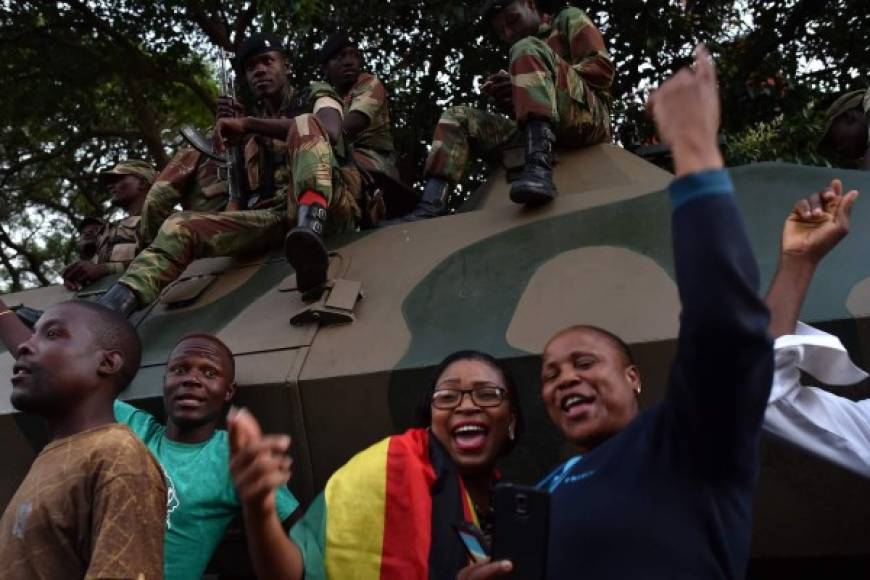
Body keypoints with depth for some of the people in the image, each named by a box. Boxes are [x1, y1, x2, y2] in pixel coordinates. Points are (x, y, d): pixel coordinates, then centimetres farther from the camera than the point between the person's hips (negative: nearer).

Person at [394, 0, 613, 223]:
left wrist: (552, 79, -10)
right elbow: (524, 111, 24)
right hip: (550, 130, 6)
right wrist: (506, 98, 3)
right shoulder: (526, 57, 32)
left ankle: (539, 166, -45)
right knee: (457, 117, 4)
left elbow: (602, 68, 0)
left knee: (527, 49, -26)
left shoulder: (568, 19, 16)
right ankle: (430, 208, -18)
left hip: (588, 116, -6)